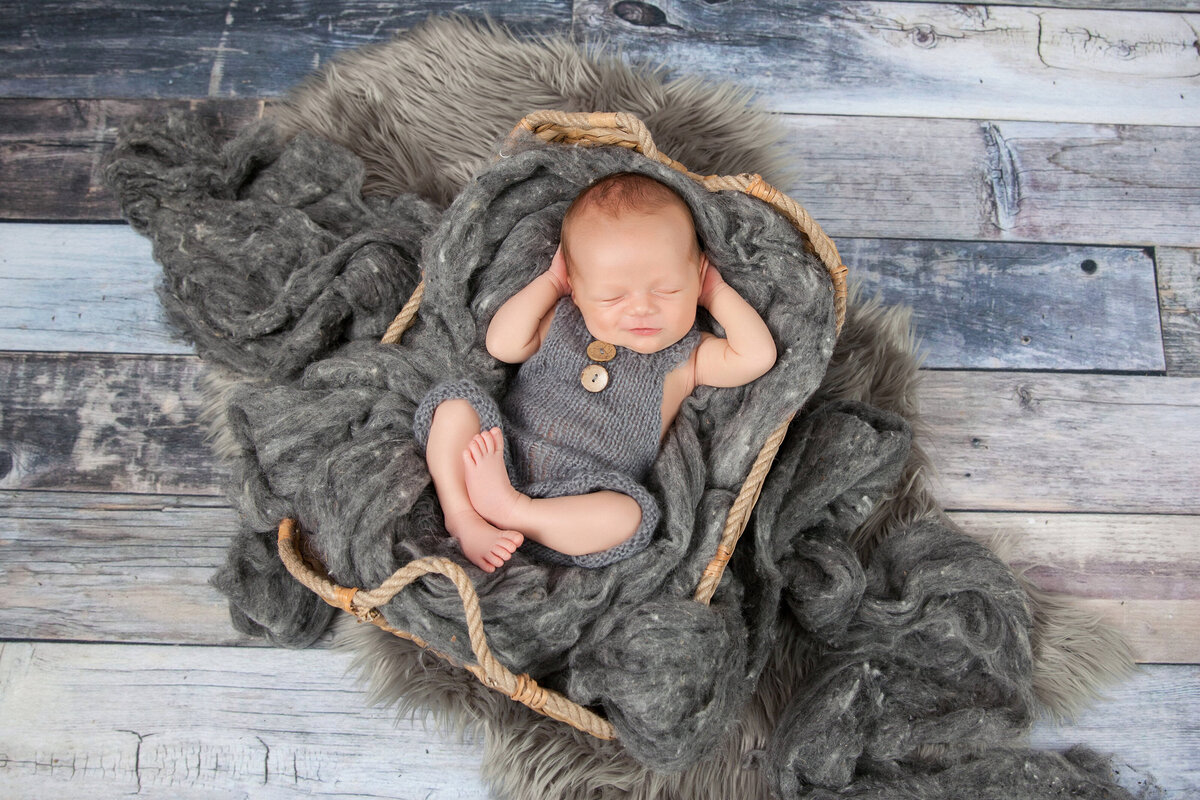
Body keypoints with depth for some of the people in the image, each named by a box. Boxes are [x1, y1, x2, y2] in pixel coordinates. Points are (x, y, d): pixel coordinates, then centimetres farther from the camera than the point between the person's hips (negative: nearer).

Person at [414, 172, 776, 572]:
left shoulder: (684, 359, 7)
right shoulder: (562, 320, 12)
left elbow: (757, 356, -4)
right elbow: (502, 344, 2)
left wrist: (717, 292, 5)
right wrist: (550, 281, 7)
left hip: (578, 496, -2)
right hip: (494, 456, 2)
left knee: (629, 515, -32)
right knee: (456, 403, -19)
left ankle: (510, 510, -34)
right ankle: (462, 517, -26)